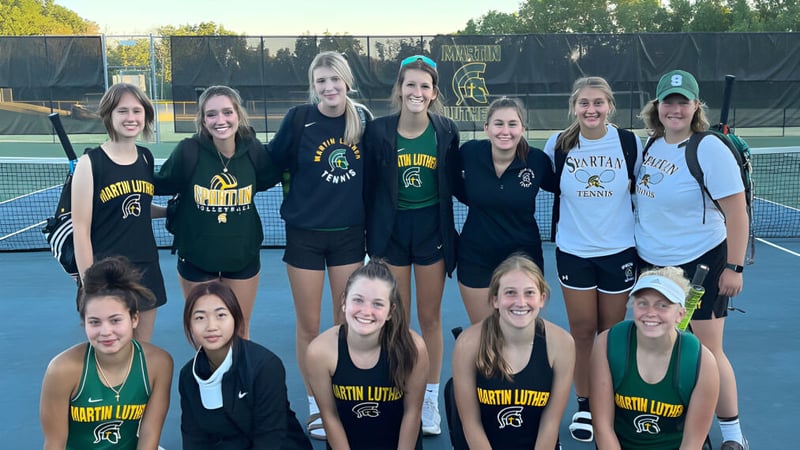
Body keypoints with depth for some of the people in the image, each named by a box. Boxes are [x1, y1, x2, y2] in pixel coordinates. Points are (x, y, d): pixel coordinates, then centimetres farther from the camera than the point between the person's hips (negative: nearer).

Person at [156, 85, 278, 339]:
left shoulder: (253, 150, -11)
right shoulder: (188, 151, -18)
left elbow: (267, 179, 8)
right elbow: (161, 186, -4)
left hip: (244, 256, 2)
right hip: (197, 258, -1)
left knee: (240, 333, 17)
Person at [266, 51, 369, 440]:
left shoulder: (363, 119, -2)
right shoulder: (299, 118, -10)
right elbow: (272, 165, -1)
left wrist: (370, 221, 8)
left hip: (350, 234, 2)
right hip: (305, 235, -2)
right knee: (308, 325, 7)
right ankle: (314, 405, 24)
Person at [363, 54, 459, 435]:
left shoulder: (446, 131, -4)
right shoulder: (378, 131, -7)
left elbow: (454, 185, 3)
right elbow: (369, 188, -1)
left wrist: (452, 236, 0)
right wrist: (371, 239, -1)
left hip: (432, 231, 1)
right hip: (391, 231, 0)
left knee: (430, 318, 9)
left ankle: (430, 400, 23)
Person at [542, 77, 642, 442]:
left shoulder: (630, 143, -5)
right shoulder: (558, 145, -5)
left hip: (619, 251, 0)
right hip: (573, 252, 0)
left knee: (611, 332, 9)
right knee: (582, 330, 5)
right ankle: (583, 405, 21)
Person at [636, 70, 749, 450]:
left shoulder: (709, 149, -15)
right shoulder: (652, 144, 4)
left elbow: (737, 212, -15)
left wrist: (733, 267, -16)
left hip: (700, 265, -6)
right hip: (651, 263, 6)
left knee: (707, 351, -1)